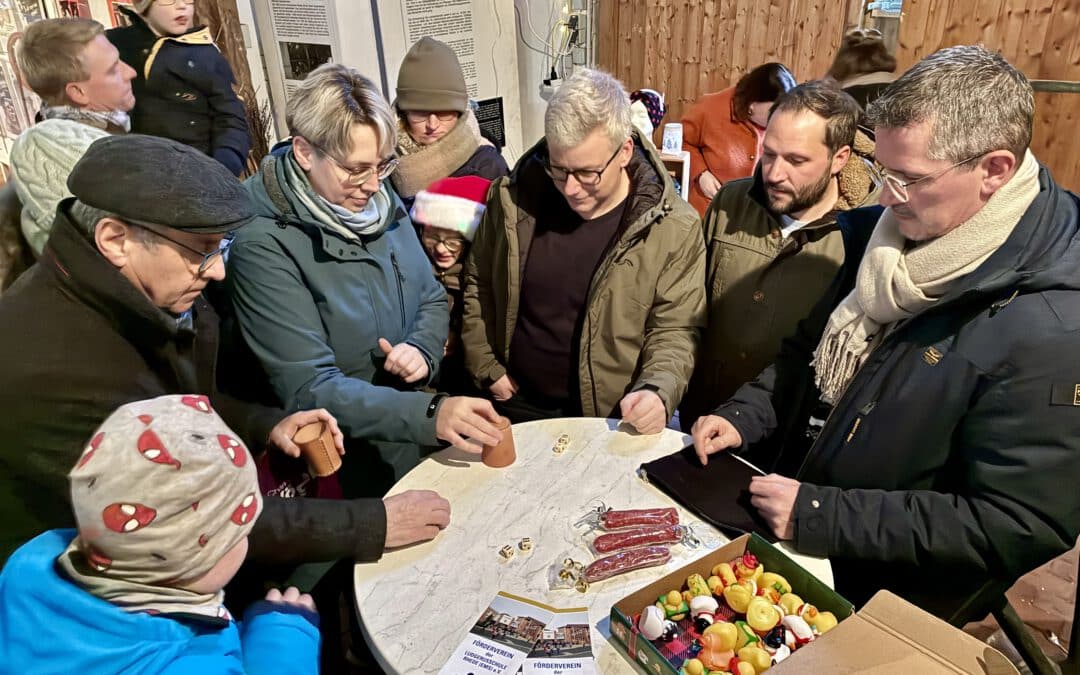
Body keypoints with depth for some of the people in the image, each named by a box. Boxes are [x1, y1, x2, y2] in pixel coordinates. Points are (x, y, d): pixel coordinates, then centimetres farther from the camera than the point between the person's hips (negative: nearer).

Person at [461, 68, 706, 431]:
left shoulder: (674, 227, -13)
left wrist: (657, 391, -25)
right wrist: (486, 368, 3)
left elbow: (674, 329, -7)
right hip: (514, 406, 3)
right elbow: (478, 282, 8)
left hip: (609, 419, -2)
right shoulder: (512, 198, -5)